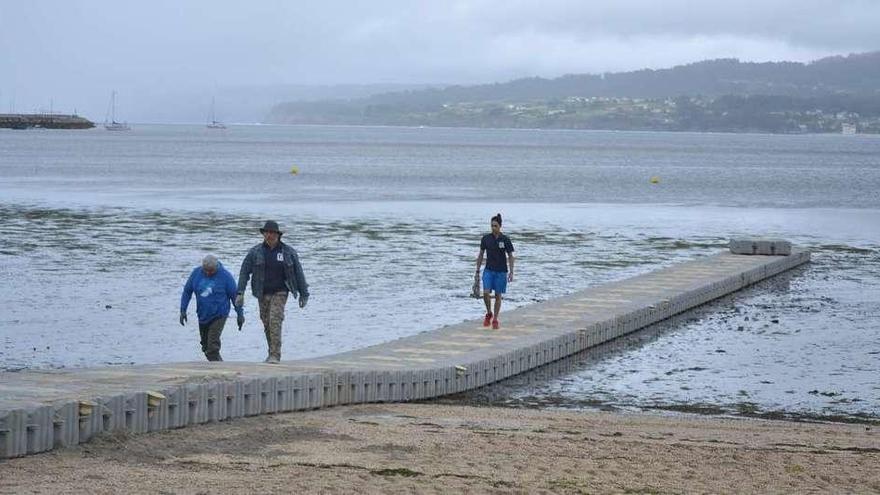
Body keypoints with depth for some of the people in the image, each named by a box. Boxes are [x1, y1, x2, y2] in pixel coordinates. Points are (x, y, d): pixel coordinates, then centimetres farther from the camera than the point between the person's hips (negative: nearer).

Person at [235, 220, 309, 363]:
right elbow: (244, 272, -3)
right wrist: (240, 293, -12)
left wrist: (304, 294, 5)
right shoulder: (255, 252, -1)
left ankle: (275, 356, -17)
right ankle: (272, 352, 28)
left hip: (280, 293, -3)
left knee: (275, 321, -17)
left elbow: (298, 273, 4)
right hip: (263, 293, 3)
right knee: (267, 323, 10)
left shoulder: (288, 252, -3)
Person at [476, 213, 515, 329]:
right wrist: (477, 270, 7)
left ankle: (495, 319, 16)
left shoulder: (505, 240, -5)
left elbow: (510, 256, 0)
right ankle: (489, 313, 11)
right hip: (488, 270, 1)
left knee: (498, 295, 4)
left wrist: (511, 272, -7)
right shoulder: (486, 239, 0)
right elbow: (481, 255, 8)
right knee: (486, 293, -13)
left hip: (501, 271, -1)